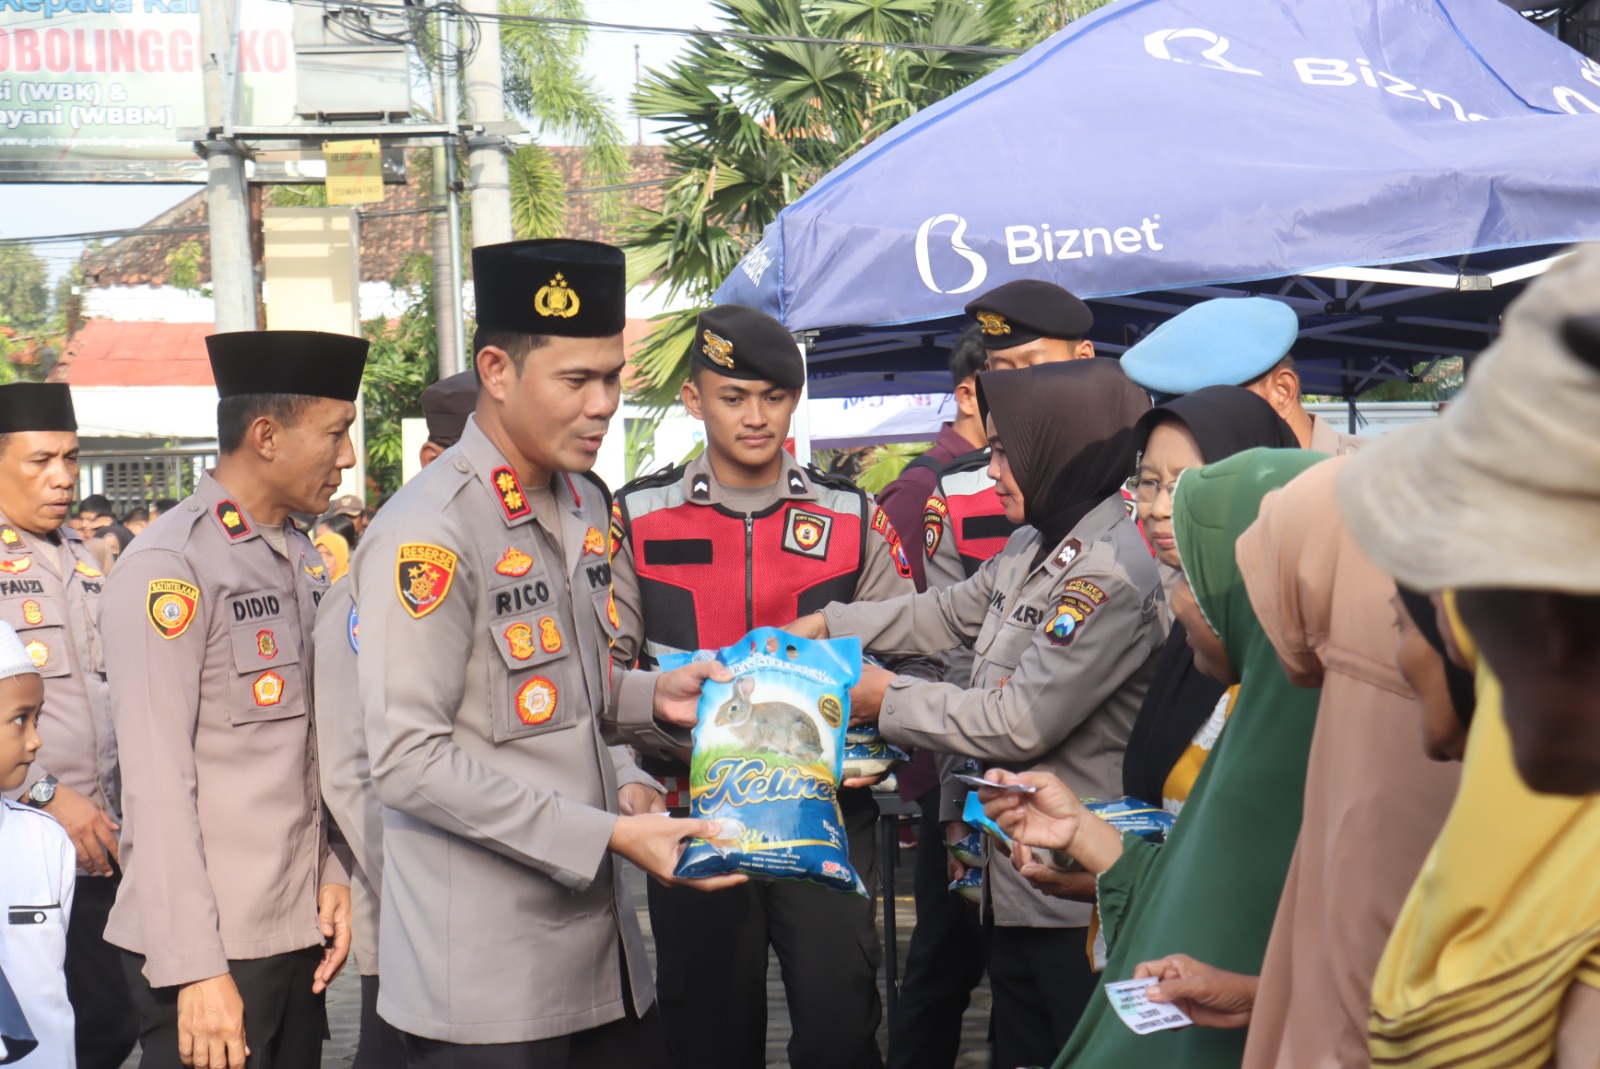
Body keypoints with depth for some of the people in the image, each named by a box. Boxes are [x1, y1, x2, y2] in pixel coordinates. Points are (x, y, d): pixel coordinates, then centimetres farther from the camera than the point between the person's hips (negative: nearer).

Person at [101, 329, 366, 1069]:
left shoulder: (305, 562, 12)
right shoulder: (168, 568, -12)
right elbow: (156, 779, -15)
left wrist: (332, 874, 4)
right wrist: (195, 969, -16)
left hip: (299, 931, 7)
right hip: (208, 950, -7)